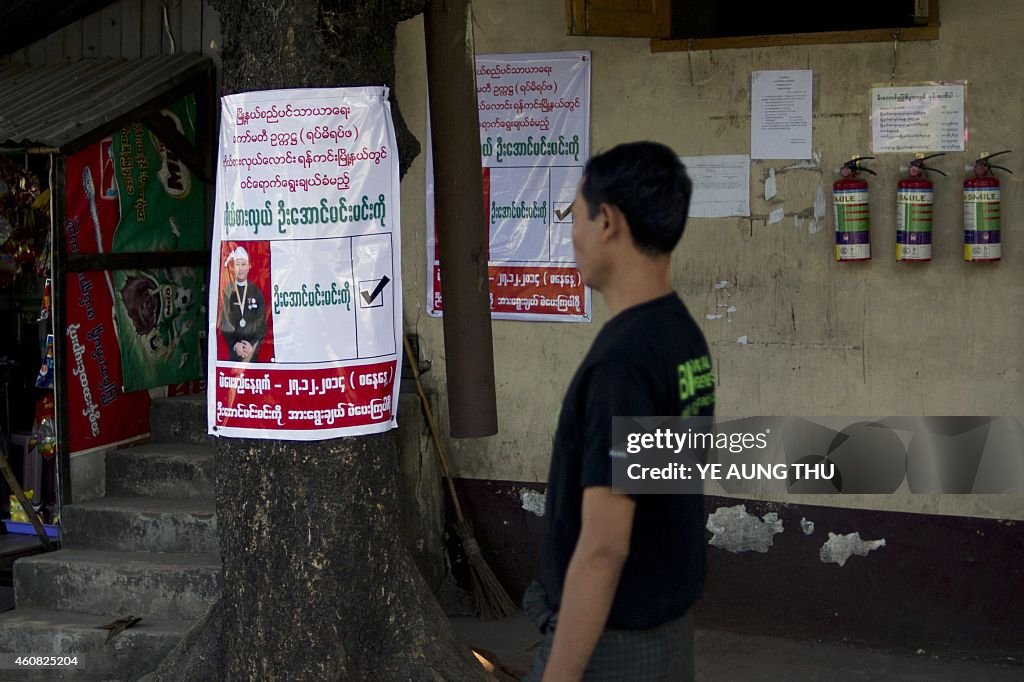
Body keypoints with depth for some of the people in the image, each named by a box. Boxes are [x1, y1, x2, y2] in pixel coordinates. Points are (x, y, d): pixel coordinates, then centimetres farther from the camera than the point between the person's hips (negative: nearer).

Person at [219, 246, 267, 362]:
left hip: (252, 349, 1)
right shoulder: (227, 291, 1)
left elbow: (262, 323, 4)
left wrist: (253, 345, -8)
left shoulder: (256, 292, 4)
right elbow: (223, 323, 1)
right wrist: (234, 344, -10)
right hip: (232, 350, -1)